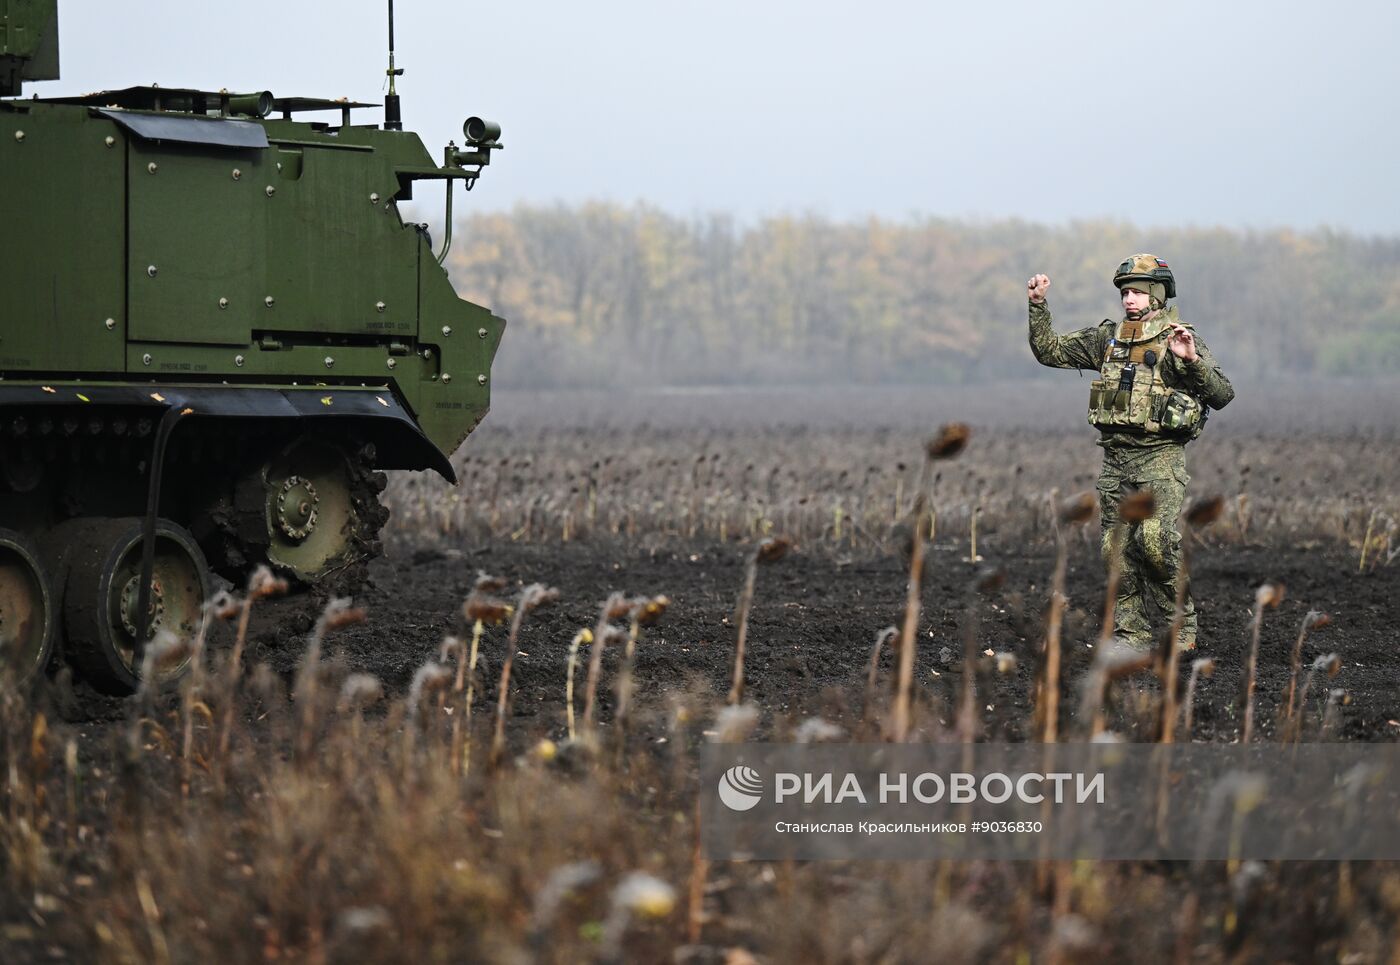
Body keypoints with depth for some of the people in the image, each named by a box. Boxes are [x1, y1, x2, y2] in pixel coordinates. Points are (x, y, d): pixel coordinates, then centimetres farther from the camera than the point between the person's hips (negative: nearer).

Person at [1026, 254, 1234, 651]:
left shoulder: (1178, 340, -3)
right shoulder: (1107, 338, 12)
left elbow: (1222, 395, -10)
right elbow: (1049, 351, 16)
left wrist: (1192, 360, -26)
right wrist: (1038, 305, 5)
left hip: (1160, 458, -6)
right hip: (1115, 458, 6)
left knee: (1155, 540, -21)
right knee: (1117, 550, 5)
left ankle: (1180, 627, -6)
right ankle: (1131, 637, 13)